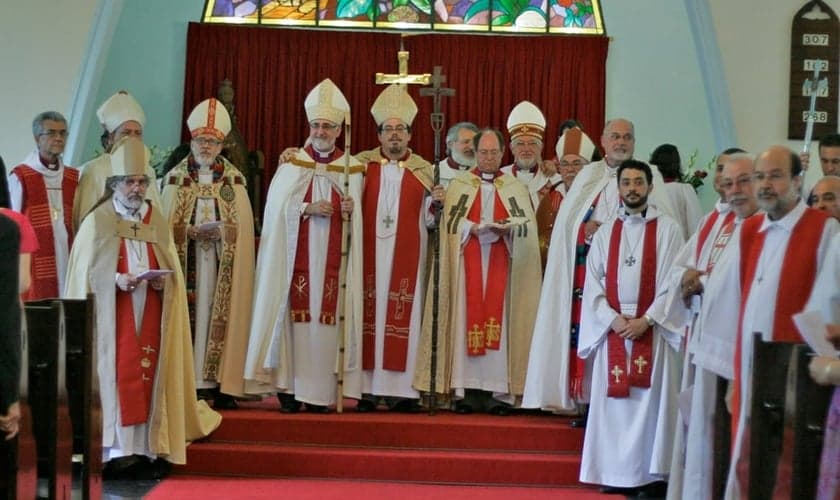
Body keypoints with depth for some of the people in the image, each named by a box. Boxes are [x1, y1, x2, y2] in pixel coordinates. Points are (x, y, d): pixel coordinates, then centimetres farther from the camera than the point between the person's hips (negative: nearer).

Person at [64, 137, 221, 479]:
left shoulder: (159, 222, 12)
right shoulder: (97, 222, 2)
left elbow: (173, 272, 12)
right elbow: (87, 273, -2)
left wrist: (162, 281, -10)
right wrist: (117, 279, -18)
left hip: (150, 316, 3)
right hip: (112, 314, -3)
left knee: (149, 376, 1)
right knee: (118, 373, -9)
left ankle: (148, 449, 5)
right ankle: (117, 451, -5)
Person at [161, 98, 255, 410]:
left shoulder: (234, 180, 6)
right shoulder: (175, 179, 6)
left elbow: (243, 228, 3)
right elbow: (166, 225, 3)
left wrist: (221, 232, -16)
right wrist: (191, 232, -15)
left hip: (222, 266, 0)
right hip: (185, 264, 0)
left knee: (221, 315, -2)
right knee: (185, 314, -4)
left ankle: (222, 386, 1)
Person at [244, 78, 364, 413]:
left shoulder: (351, 169, 9)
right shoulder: (291, 165, 6)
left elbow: (357, 222, 11)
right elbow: (277, 209, -1)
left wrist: (351, 211, -10)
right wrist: (308, 208, -14)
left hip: (333, 259, 1)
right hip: (296, 258, -1)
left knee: (327, 318, -3)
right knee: (296, 315, -5)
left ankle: (320, 391, 2)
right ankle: (289, 388, 1)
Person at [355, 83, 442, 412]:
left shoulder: (424, 171, 9)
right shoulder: (361, 164, 9)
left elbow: (430, 219, 7)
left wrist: (436, 203, -12)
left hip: (407, 258, 0)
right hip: (369, 255, 0)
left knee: (404, 316, -2)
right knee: (368, 312, -1)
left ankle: (401, 389, 3)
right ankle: (367, 389, 3)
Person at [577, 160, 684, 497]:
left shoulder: (667, 229, 1)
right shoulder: (604, 233, 11)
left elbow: (672, 282, -5)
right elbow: (593, 284, 6)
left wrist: (646, 320, -14)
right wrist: (613, 319, -9)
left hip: (653, 330, -3)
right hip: (611, 329, 3)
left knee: (651, 401, -3)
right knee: (614, 402, 3)